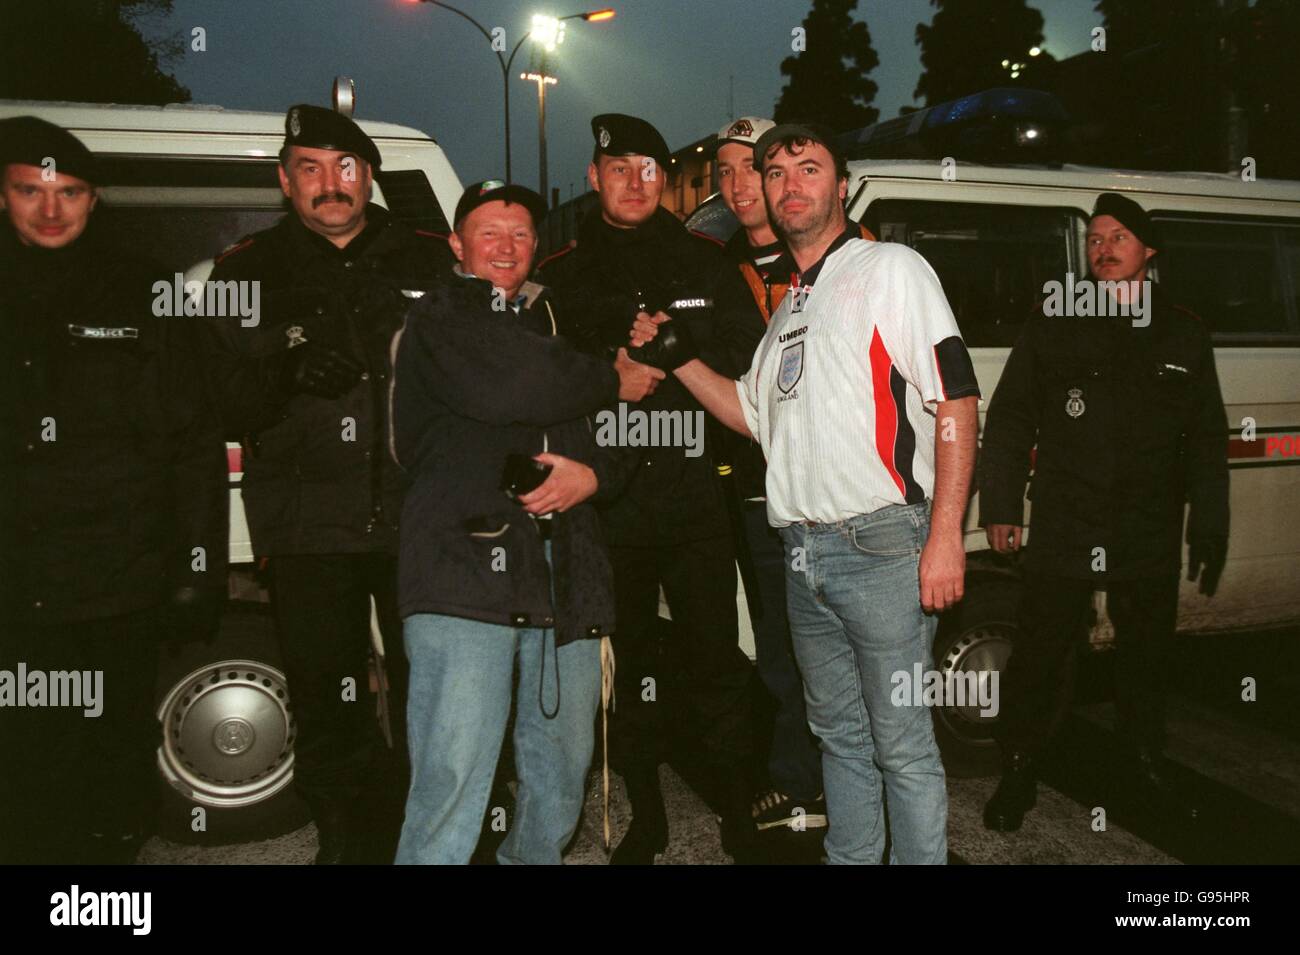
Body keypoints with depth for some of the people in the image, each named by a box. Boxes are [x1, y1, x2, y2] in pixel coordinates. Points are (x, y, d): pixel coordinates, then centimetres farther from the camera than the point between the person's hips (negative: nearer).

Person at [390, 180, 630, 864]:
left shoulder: (555, 323, 26)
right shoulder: (441, 319, 7)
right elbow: (505, 389, -13)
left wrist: (591, 473, -1)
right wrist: (608, 380, 3)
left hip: (564, 575, 6)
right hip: (466, 567, -6)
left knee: (561, 775, 10)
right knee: (453, 778, -10)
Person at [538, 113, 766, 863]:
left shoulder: (703, 262, 10)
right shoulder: (564, 274, 10)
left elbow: (748, 359, 5)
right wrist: (613, 371, -14)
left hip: (695, 491, 0)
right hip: (608, 496, 1)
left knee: (715, 654, 0)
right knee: (628, 659, 10)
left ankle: (736, 807, 18)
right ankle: (645, 817, 25)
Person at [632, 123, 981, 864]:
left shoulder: (890, 269, -1)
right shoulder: (791, 303, 20)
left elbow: (956, 401, -10)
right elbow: (754, 414, 24)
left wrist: (945, 536, -18)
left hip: (881, 545, -7)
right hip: (805, 554, 7)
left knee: (902, 743, 0)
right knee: (839, 734, 18)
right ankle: (849, 856, 31)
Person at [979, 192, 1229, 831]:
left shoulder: (1183, 335, 10)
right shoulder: (1053, 326, 4)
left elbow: (1207, 440, 12)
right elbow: (1008, 419, 2)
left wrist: (1209, 528, 8)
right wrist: (999, 504, -5)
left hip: (1149, 538, 2)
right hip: (1062, 533, -2)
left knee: (1146, 658, 15)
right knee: (1036, 659, 2)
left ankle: (1149, 772, 35)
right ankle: (1018, 778, 18)